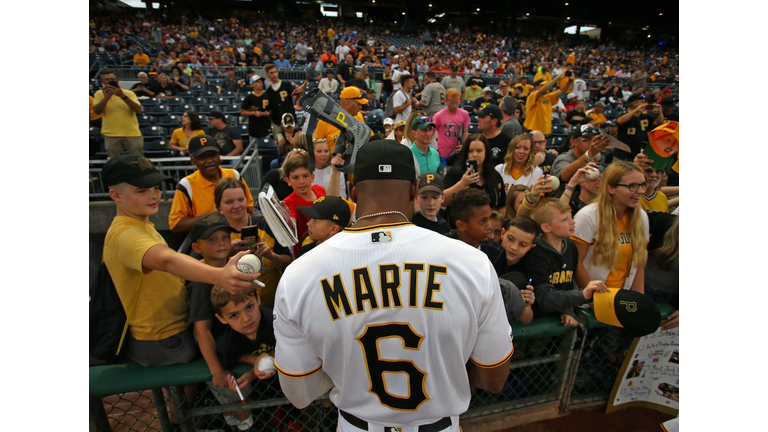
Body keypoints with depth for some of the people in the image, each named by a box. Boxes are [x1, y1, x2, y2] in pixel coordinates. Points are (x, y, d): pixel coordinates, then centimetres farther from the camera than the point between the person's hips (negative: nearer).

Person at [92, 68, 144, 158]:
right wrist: (106, 97, -20)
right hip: (111, 135, 1)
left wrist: (123, 96, -23)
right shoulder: (99, 94, 6)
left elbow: (138, 110, -13)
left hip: (132, 133, -1)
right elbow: (97, 111, -8)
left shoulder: (129, 93, 2)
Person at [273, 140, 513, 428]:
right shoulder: (471, 263, -24)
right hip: (442, 424, 1)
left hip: (356, 424, 1)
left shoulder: (297, 277, -22)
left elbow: (299, 395, -9)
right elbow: (494, 380, -10)